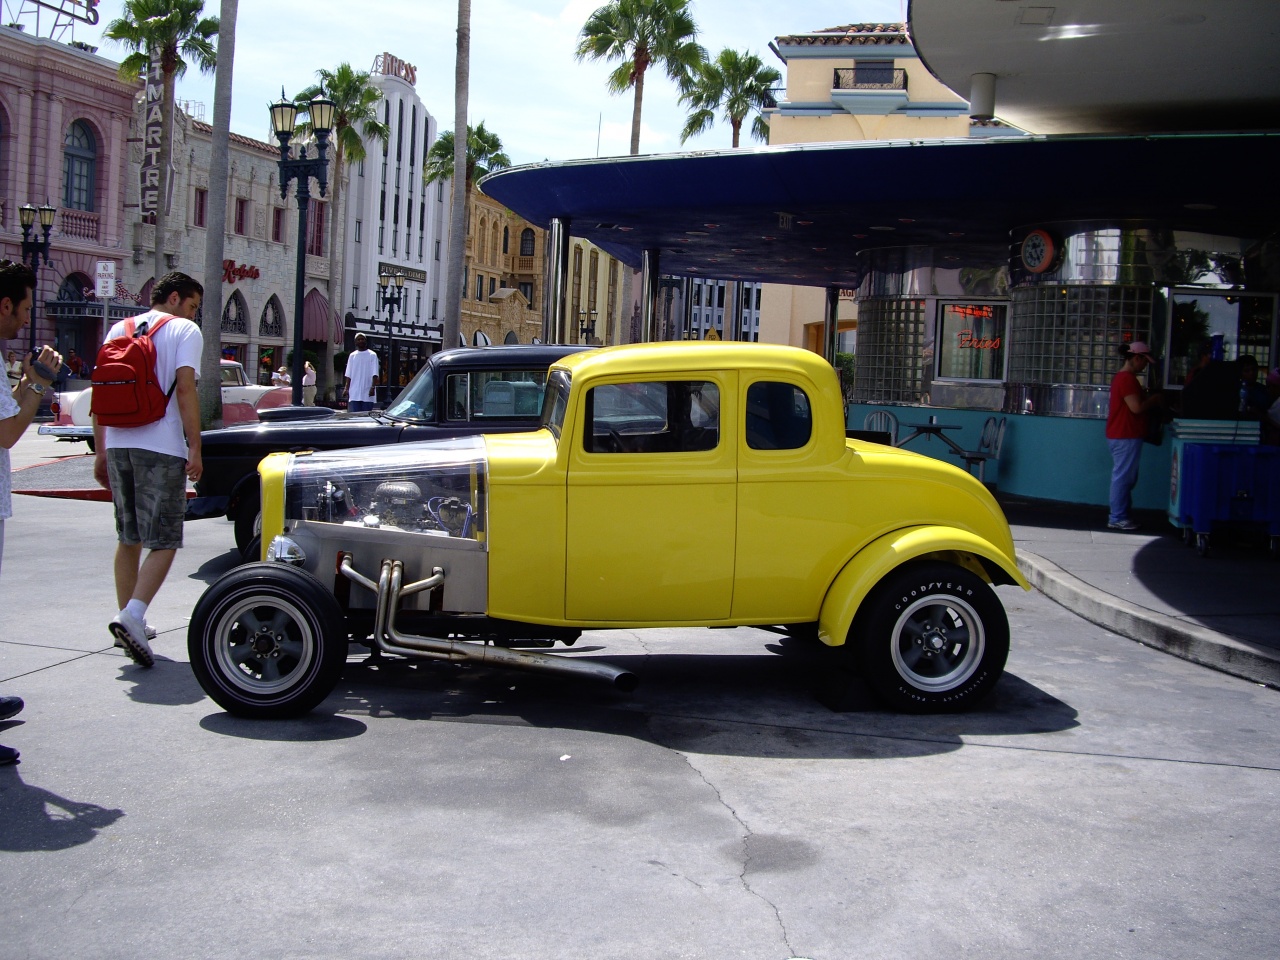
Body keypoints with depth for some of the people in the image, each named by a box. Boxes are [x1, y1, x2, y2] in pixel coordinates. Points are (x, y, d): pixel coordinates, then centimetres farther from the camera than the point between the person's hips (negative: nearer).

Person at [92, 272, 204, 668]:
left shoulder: (118, 330, 18)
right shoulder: (184, 330, 1)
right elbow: (185, 389, -11)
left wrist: (101, 452, 17)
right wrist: (195, 448, -11)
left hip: (117, 445, 6)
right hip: (161, 448, -6)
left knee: (129, 537, 17)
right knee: (163, 541, -3)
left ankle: (128, 620, 23)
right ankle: (132, 616, -21)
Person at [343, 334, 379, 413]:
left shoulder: (372, 355, 2)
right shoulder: (352, 356, 12)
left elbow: (374, 374, -4)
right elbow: (348, 375, 12)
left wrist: (372, 387, -14)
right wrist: (347, 388, 4)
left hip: (367, 393, -2)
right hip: (354, 393, 2)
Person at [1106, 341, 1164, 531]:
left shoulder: (1122, 377, 17)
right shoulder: (1127, 379, -17)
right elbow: (1137, 407, -21)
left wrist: (1151, 400, 10)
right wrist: (1154, 400, -5)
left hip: (1124, 435, 11)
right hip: (1126, 437, -11)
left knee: (1127, 478, 16)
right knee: (1123, 477, -6)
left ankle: (1119, 514, 21)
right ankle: (1117, 519, -2)